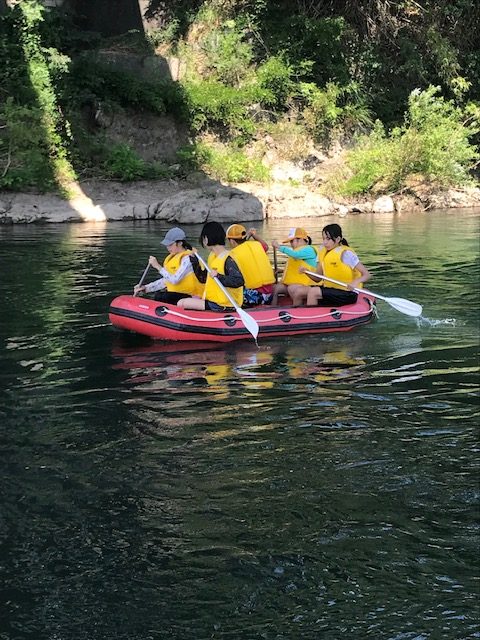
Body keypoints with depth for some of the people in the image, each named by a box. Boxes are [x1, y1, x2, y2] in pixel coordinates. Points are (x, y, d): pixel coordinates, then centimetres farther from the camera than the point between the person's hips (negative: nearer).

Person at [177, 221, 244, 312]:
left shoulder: (228, 259, -18)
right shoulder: (212, 256, 13)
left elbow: (239, 281, -30)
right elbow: (203, 279, 19)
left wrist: (219, 277, -34)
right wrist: (194, 260, 12)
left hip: (222, 306, -10)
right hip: (213, 299, 10)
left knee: (181, 304, -12)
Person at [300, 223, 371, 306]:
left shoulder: (345, 254, -15)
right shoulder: (323, 253, 7)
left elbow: (367, 275, -18)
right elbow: (318, 278, 10)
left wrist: (355, 282, -37)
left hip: (347, 294, -8)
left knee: (313, 292, -22)